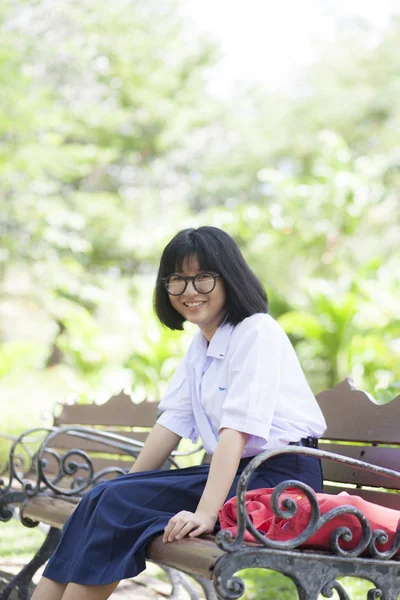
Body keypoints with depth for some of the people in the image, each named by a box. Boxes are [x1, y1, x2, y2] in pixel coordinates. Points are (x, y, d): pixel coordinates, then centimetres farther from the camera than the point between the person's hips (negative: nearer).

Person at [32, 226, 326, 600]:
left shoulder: (257, 333, -12)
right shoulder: (200, 343, 15)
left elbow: (236, 428, -22)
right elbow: (173, 421, 14)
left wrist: (206, 513, -29)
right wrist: (128, 487, 7)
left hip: (280, 475, -8)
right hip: (236, 471, 8)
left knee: (118, 504, -18)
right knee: (105, 497, -7)